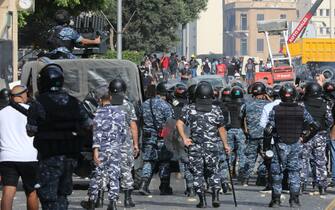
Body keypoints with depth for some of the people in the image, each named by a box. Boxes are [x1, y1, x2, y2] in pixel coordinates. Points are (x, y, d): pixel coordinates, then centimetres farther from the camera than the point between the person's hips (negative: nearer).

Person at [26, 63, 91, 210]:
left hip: (49, 157, -6)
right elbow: (88, 125, 12)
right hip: (70, 156, 6)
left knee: (49, 197, -3)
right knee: (62, 194, 18)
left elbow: (31, 131, -10)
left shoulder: (39, 104, -13)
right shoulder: (74, 103, 4)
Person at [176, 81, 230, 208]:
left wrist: (184, 139, -8)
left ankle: (202, 200, 3)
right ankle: (215, 196, -2)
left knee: (197, 173, 7)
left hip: (195, 147, 0)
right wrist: (225, 144, 9)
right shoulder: (216, 110, 0)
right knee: (213, 173, 14)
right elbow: (221, 129, 1)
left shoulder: (189, 109, 1)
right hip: (212, 147, 0)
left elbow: (179, 123, -10)